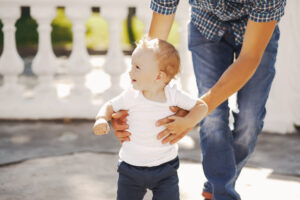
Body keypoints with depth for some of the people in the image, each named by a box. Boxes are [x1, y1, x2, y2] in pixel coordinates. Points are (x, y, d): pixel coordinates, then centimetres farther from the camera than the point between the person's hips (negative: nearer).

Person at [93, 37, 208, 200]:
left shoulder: (173, 95, -11)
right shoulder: (131, 96, -10)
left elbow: (201, 106, -4)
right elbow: (110, 106, 3)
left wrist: (186, 122, -20)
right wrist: (101, 119, -18)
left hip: (165, 168, -1)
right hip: (131, 167, 1)